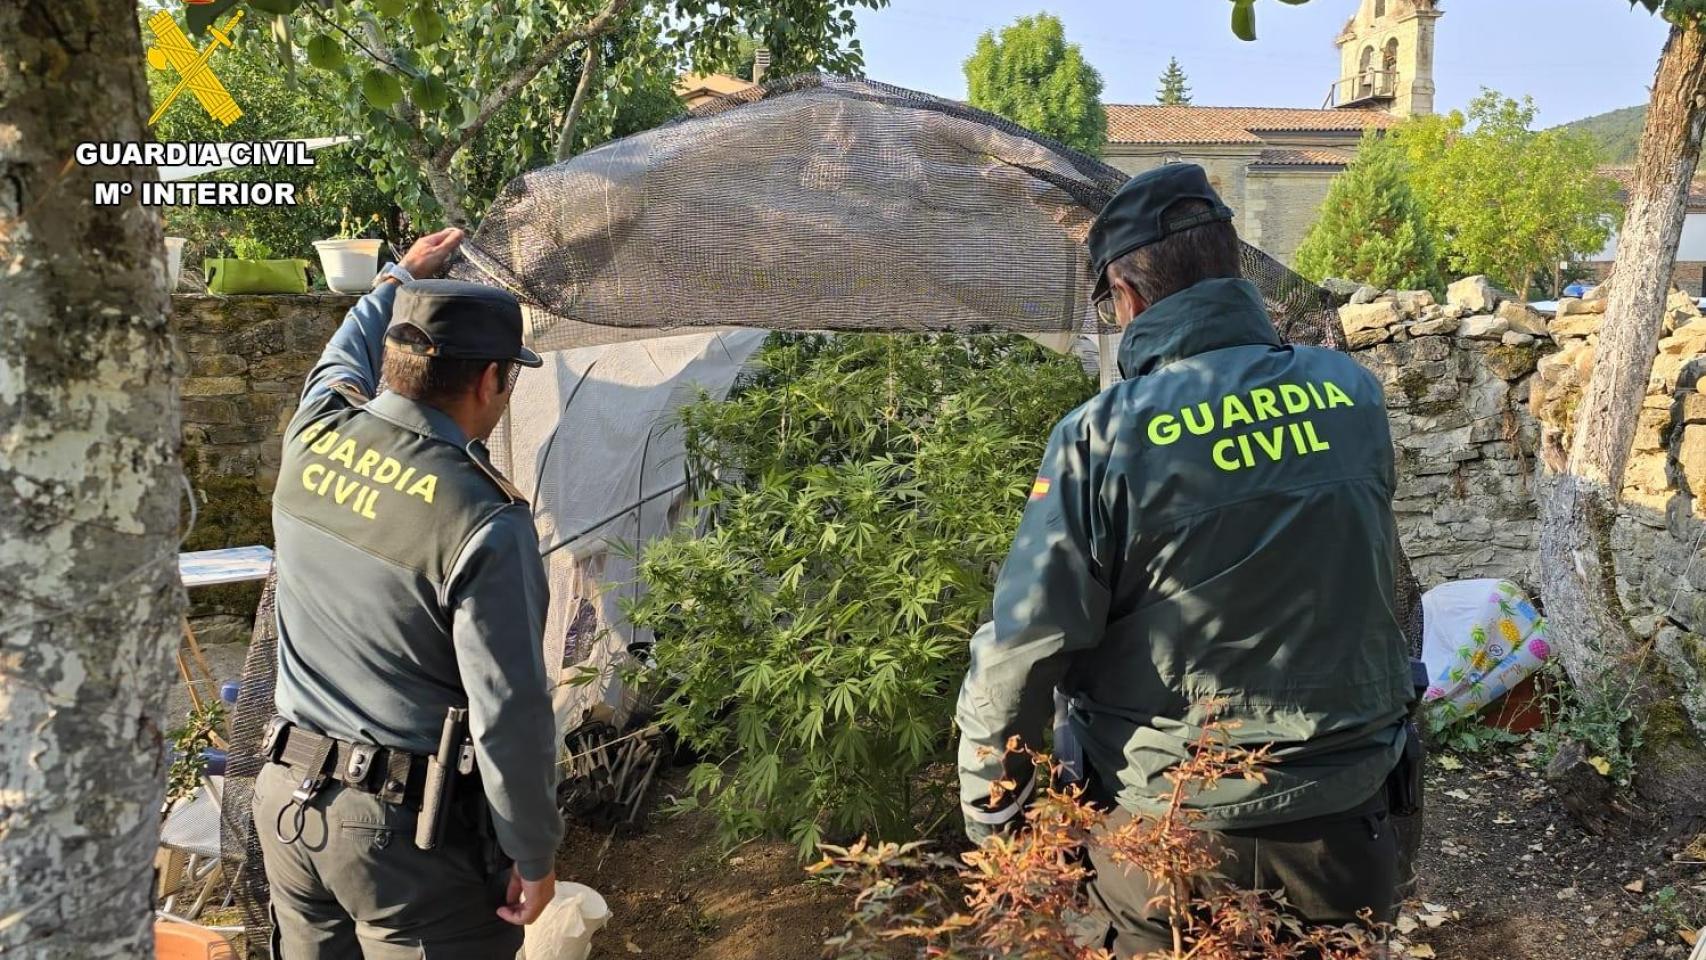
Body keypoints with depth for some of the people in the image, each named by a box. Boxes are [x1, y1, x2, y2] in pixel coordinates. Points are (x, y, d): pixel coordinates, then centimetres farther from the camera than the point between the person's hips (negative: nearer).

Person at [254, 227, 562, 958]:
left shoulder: (314, 434, -4)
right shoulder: (483, 520, -23)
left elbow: (342, 359, 22)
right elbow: (509, 713, -20)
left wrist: (400, 278, 39)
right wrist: (535, 854, -8)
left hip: (287, 793, 7)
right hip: (411, 826, -7)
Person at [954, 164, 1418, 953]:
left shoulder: (1103, 435, -20)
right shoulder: (1354, 393, -6)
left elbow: (1024, 645, -17)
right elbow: (1379, 580, 8)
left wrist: (987, 808, -2)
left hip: (1175, 829, -3)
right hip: (1345, 810, 4)